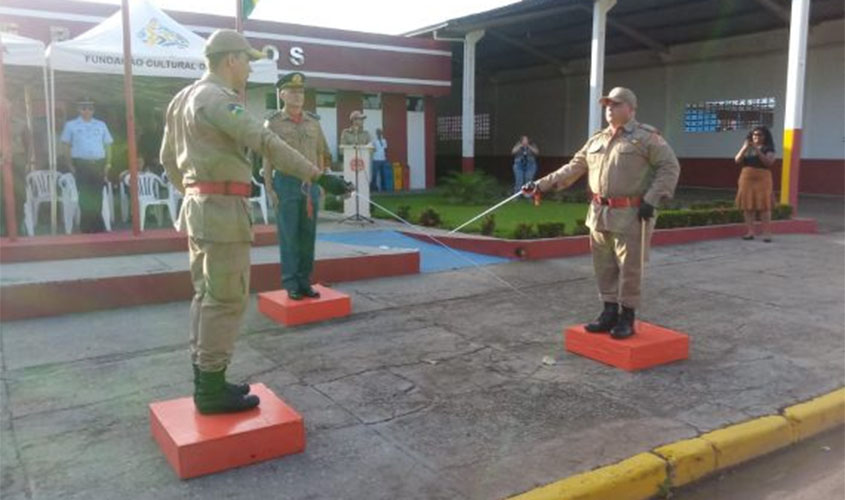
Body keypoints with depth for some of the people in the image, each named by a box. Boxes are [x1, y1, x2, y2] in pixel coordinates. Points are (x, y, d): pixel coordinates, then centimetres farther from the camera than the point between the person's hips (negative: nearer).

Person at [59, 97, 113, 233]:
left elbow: (108, 145, 13)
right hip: (81, 164, -2)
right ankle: (86, 230, 5)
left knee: (97, 198, 7)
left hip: (99, 164, 2)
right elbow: (67, 146, 5)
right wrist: (70, 165, -3)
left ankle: (97, 230, 17)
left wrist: (108, 163, 3)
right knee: (85, 198, -3)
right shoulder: (71, 125, 6)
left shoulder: (101, 125, 13)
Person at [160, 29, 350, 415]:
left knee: (207, 296, 14)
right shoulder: (217, 98, -13)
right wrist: (318, 175, -24)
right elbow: (265, 142, -24)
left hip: (199, 206, 10)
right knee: (226, 300, -5)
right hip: (222, 208, -10)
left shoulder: (184, 98, 17)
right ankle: (212, 390, 2)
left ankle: (205, 382, 21)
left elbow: (168, 159, 24)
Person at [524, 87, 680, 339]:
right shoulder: (596, 139, 14)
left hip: (630, 215, -6)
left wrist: (651, 199, -14)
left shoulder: (646, 137, -5)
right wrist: (542, 184, 9)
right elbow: (574, 167, 16)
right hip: (600, 213, 6)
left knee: (628, 269, 2)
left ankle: (627, 318, 14)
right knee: (604, 267, 12)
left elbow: (670, 167, -7)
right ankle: (609, 313, 24)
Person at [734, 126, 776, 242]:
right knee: (747, 205, 1)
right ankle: (750, 232, 5)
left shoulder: (768, 149, 2)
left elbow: (768, 162, -13)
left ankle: (767, 233, -8)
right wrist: (745, 147, -11)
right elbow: (737, 160, 1)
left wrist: (757, 150, -19)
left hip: (762, 179, -4)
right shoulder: (746, 148, 14)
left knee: (763, 206, -8)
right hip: (746, 178, 4)